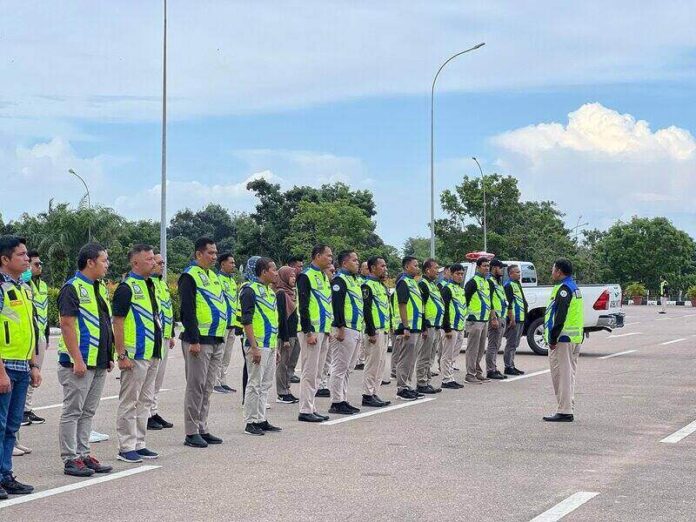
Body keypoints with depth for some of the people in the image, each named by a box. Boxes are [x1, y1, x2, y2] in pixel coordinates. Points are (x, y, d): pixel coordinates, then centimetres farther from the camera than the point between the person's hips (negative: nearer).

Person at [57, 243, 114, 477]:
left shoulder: (101, 288, 15)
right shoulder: (72, 288, -12)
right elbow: (67, 325, -18)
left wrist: (110, 356, 17)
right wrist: (77, 360, -21)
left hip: (99, 362, 9)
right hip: (79, 363, -9)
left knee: (88, 412, 13)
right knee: (72, 412, -1)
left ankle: (83, 454, 20)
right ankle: (70, 459, 3)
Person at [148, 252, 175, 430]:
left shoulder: (163, 284, 19)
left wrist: (172, 334, 22)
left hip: (164, 336, 9)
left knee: (158, 377, 14)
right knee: (149, 376, -6)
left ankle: (154, 412, 22)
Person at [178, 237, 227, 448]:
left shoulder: (213, 276, 18)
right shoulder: (190, 276, -10)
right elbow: (187, 310, -16)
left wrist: (222, 336, 19)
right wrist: (193, 341, -20)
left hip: (217, 341, 9)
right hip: (199, 341, -8)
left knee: (207, 387, 12)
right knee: (196, 386, -5)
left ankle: (202, 429, 18)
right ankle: (192, 433, 0)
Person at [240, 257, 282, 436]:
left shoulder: (270, 291, 16)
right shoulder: (250, 290, -12)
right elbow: (247, 321, -17)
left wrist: (275, 346, 19)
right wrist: (254, 347, -21)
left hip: (270, 345, 9)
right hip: (258, 345, -9)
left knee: (265, 384, 12)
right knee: (255, 384, -4)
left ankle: (261, 419, 19)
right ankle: (250, 422, 2)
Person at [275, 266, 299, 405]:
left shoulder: (292, 292, 15)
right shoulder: (281, 293, -12)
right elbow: (281, 316, -16)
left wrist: (295, 335, 14)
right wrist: (285, 338, -19)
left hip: (293, 333, 9)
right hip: (286, 334, -9)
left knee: (288, 364, 12)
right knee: (282, 363, -2)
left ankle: (286, 391, 18)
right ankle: (281, 394, 2)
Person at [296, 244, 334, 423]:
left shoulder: (325, 277, 18)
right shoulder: (306, 276, -10)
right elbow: (303, 306, -16)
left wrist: (328, 328, 17)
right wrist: (309, 332, -20)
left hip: (323, 330, 9)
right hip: (311, 331, -9)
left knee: (316, 372, 12)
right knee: (309, 371, -7)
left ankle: (311, 408, 17)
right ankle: (305, 411, -4)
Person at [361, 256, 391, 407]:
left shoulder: (382, 286, 19)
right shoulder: (367, 285, -11)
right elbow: (366, 310, -18)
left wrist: (389, 328, 17)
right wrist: (371, 332, -21)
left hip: (384, 331, 10)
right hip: (374, 331, -10)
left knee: (380, 364, 11)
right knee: (372, 363, -7)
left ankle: (374, 393, 17)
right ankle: (368, 396, -2)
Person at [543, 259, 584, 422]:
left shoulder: (563, 289, -14)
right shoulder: (574, 288, 19)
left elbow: (560, 316, -21)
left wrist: (553, 338, -19)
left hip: (563, 338, -10)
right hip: (575, 338, 10)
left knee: (561, 374, -6)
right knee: (568, 374, 14)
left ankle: (564, 412, -6)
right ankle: (569, 410, 18)